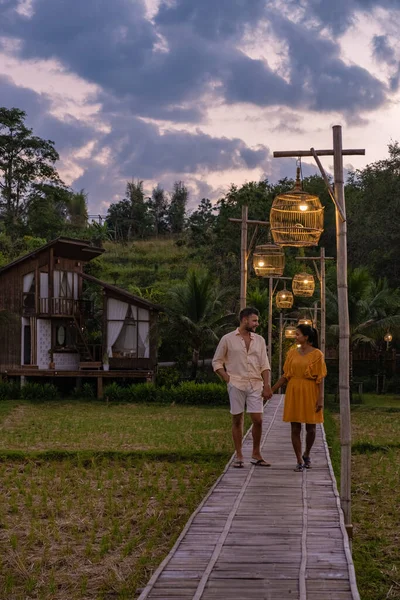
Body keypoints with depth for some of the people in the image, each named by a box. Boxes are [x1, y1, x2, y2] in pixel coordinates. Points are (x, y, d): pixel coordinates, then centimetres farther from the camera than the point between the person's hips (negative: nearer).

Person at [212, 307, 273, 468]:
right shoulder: (228, 339, 1)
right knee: (237, 420, 3)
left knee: (258, 420, -2)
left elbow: (264, 365, 7)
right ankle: (239, 456, 11)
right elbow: (217, 362, 5)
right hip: (236, 385, -2)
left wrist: (266, 385, -2)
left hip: (255, 385, 3)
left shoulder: (259, 340, 10)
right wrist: (227, 379, -5)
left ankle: (256, 455, 12)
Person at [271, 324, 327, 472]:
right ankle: (300, 461, 7)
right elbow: (286, 376, 9)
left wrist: (320, 398, -11)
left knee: (311, 428, 3)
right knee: (295, 428, 1)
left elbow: (320, 378, -6)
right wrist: (272, 389, 4)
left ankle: (306, 455, 28)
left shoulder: (317, 354, -4)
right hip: (294, 393, 3)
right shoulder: (292, 353, 6)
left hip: (310, 393, -3)